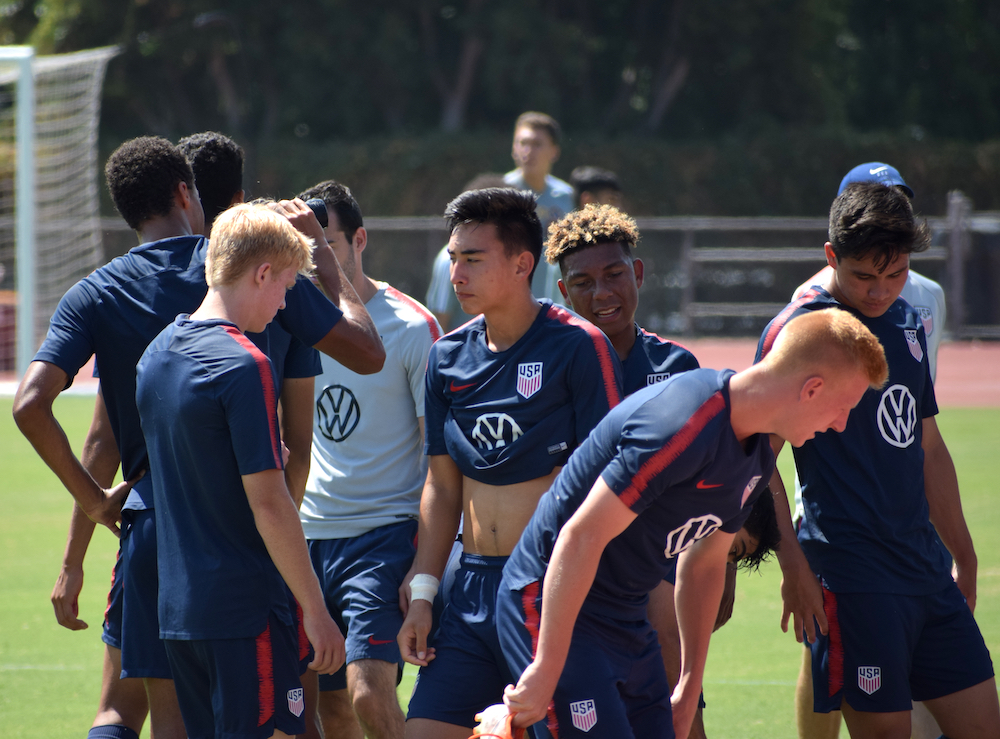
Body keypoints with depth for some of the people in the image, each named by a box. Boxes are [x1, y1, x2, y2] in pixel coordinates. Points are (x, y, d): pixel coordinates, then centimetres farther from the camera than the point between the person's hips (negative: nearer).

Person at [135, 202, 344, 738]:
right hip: (245, 607, -8)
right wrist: (315, 610, -13)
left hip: (176, 608, 8)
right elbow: (267, 502, -17)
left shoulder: (157, 354, 11)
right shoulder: (243, 365, -15)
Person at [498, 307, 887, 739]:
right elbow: (582, 536, -28)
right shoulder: (683, 425, -26)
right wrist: (545, 672, -26)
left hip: (628, 621, 9)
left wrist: (689, 692, 22)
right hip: (552, 603, -9)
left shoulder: (756, 457, 6)